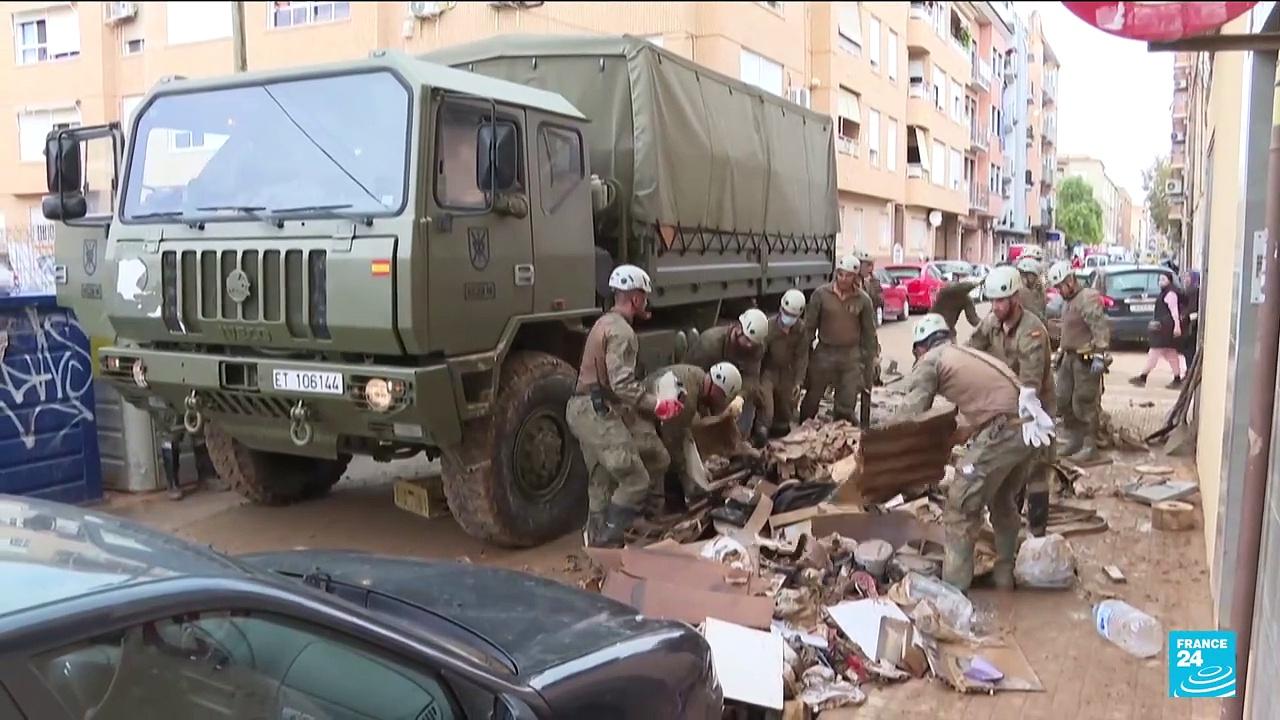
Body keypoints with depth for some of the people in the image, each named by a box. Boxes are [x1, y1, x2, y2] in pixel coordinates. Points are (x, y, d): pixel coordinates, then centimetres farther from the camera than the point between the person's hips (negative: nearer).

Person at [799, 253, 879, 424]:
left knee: (847, 404, 3)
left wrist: (869, 360, 6)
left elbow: (869, 332, 7)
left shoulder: (863, 300, 0)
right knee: (812, 400, 8)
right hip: (824, 353, 0)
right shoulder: (821, 294, -4)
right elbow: (809, 325, 0)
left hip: (851, 356, 0)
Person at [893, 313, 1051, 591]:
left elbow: (909, 416, -2)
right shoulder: (968, 354, 27)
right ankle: (1004, 575, 40)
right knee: (1003, 502, 26)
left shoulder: (930, 361, 4)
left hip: (1003, 432, -8)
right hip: (1027, 427, 8)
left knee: (960, 508, 2)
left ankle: (953, 589, 6)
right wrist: (958, 434, 36)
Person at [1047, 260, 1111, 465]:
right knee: (1063, 400, 11)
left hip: (1086, 360, -10)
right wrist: (1061, 353, 20)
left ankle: (1090, 448, 0)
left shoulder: (1088, 298, -14)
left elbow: (1100, 329, -21)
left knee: (1084, 404, -7)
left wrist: (1099, 356, -26)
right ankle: (1075, 441, 23)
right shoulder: (1069, 301, 17)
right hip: (1070, 357, 10)